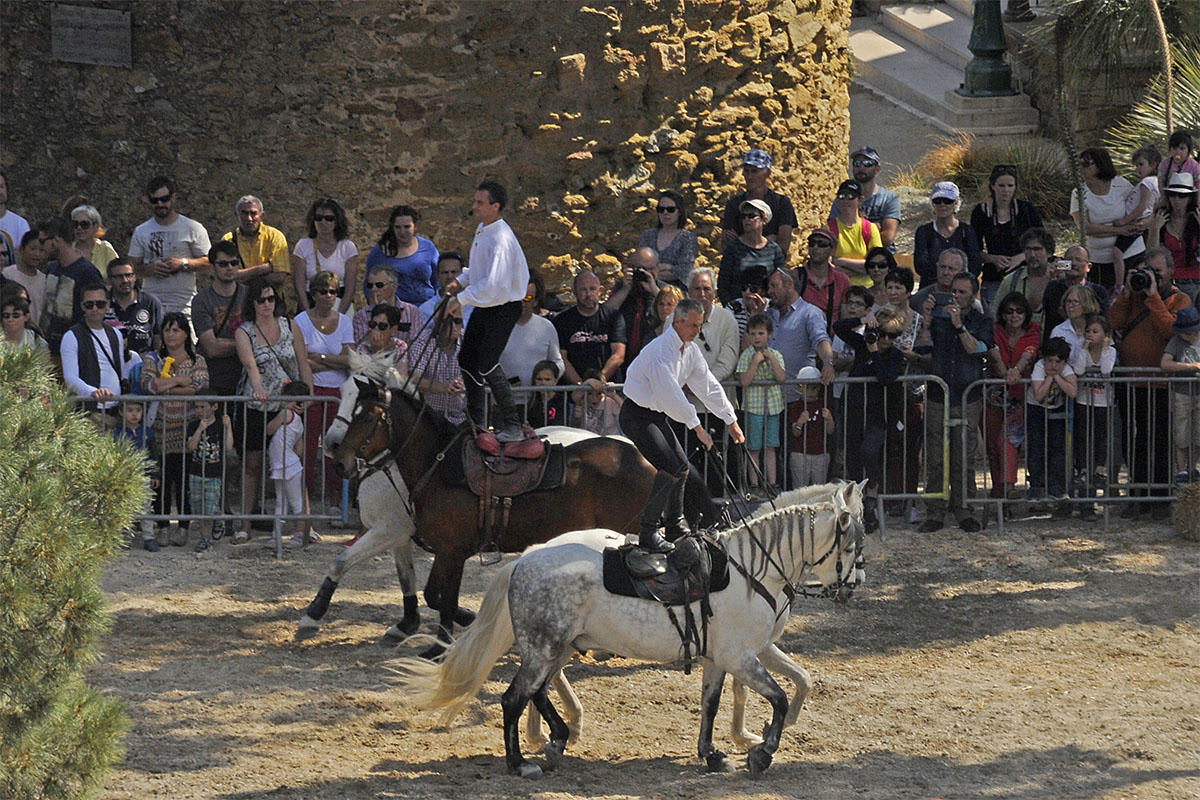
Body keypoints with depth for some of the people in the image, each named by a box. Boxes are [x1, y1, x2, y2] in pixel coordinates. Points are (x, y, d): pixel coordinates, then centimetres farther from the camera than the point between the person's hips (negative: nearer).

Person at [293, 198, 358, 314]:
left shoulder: (348, 247, 6)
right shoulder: (303, 246, 7)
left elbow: (350, 288, 2)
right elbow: (299, 287, 1)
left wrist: (338, 316, -11)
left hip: (342, 305, 0)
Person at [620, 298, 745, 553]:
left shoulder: (690, 350, 4)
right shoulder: (660, 352, -26)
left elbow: (708, 386, 10)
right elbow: (671, 395, -32)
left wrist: (731, 421, 11)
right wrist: (698, 428, -31)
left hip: (658, 415, 10)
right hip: (637, 415, -10)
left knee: (681, 465, 12)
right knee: (670, 467, -19)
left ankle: (675, 525, 28)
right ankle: (647, 534, -15)